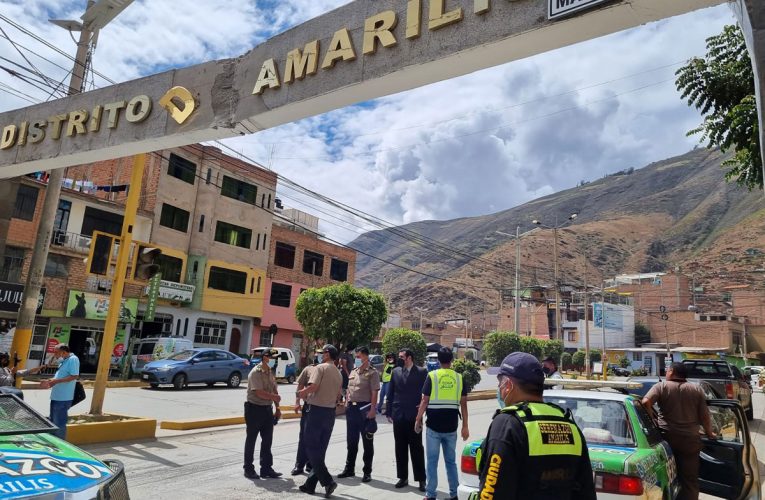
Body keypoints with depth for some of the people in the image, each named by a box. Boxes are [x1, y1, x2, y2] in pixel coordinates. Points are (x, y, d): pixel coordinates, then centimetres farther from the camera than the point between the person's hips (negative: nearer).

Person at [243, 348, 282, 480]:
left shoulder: (270, 373, 10)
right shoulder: (256, 372, -17)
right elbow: (260, 393, -24)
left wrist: (277, 409, 12)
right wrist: (275, 397, -14)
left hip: (267, 409, 8)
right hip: (254, 408, -8)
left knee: (267, 440, 11)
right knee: (251, 440, 5)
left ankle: (266, 468, 20)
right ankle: (248, 469, 16)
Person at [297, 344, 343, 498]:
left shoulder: (321, 368, -10)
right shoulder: (338, 373, 13)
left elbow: (313, 387, -22)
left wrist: (302, 393, -3)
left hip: (317, 410, -7)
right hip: (331, 412, 7)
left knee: (312, 448, 0)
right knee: (320, 450, 12)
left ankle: (327, 481, -8)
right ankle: (310, 484, 18)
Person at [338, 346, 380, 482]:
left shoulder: (372, 373, -8)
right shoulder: (353, 371, 12)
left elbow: (374, 393, -14)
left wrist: (372, 410, -20)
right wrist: (346, 404, 10)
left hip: (365, 409, -7)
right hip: (352, 408, 7)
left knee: (367, 442, 4)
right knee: (351, 441, 15)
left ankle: (367, 472, 14)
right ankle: (349, 469, 27)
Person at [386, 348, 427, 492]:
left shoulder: (422, 372, -4)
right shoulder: (395, 372, 7)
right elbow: (390, 393, 8)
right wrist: (388, 412, 5)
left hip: (414, 416, -3)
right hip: (398, 416, 4)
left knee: (417, 448, 3)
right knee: (400, 448, 10)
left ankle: (421, 479, 12)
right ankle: (403, 477, 22)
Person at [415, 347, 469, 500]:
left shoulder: (432, 376, -6)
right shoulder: (459, 377, 2)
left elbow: (424, 401, -7)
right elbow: (463, 404, 2)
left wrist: (418, 420, 4)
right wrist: (465, 426, 7)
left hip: (433, 426, -3)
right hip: (451, 426, 3)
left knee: (432, 461, 7)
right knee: (450, 461, 15)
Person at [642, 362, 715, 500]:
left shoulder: (661, 386, -1)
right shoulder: (697, 390, 7)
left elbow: (645, 402, -17)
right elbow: (704, 416, 5)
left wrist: (652, 419, -2)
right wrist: (709, 433, 21)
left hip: (667, 437, -2)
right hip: (690, 439, 2)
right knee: (690, 479, 10)